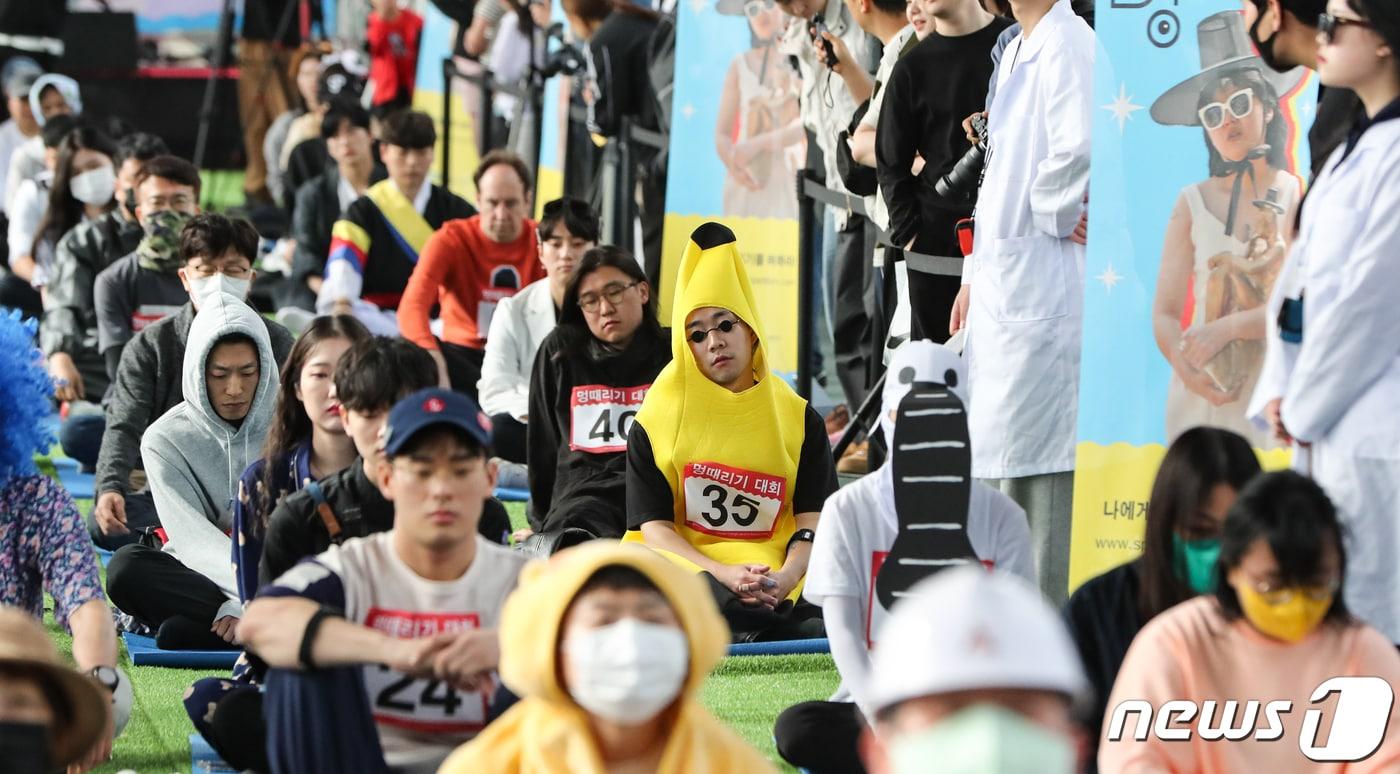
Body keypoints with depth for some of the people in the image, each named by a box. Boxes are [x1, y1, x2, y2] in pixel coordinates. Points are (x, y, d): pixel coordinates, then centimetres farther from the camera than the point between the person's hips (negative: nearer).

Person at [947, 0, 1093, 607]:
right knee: (997, 460, 14)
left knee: (1035, 454, -7)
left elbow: (1077, 149, -27)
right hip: (1002, 278, 10)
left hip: (1044, 278, -10)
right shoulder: (1016, 51, 19)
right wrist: (975, 275, 22)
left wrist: (1054, 212, -9)